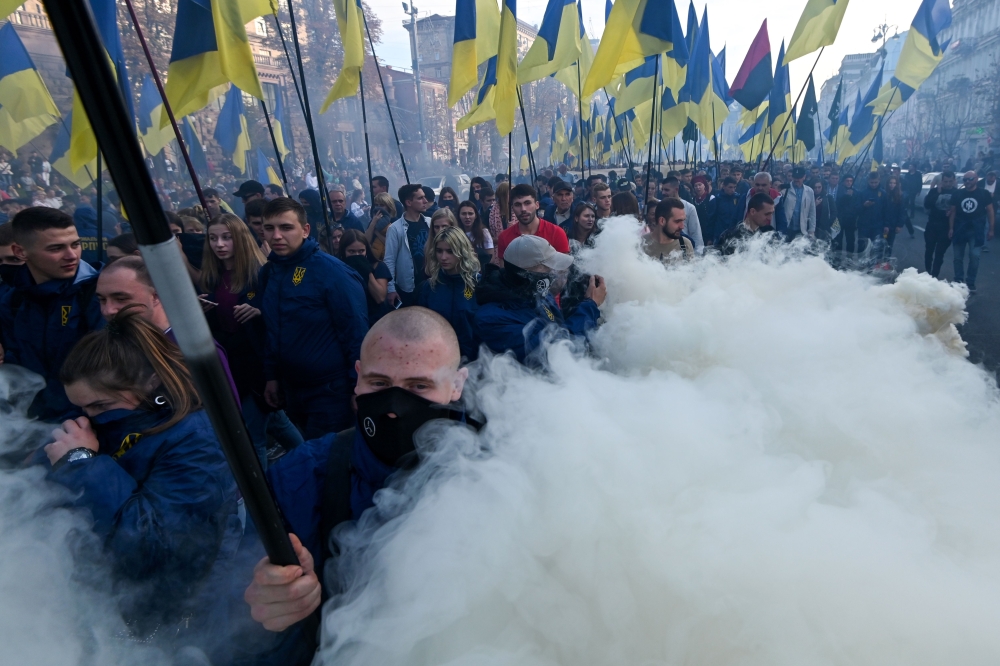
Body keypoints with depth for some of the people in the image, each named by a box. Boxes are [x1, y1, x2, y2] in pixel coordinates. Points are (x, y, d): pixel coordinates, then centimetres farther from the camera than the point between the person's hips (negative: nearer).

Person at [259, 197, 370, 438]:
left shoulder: (332, 271, -17)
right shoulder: (267, 273, 3)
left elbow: (356, 331, -17)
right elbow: (270, 331, 12)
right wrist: (271, 375, 12)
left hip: (331, 390, -7)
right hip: (292, 388, 7)